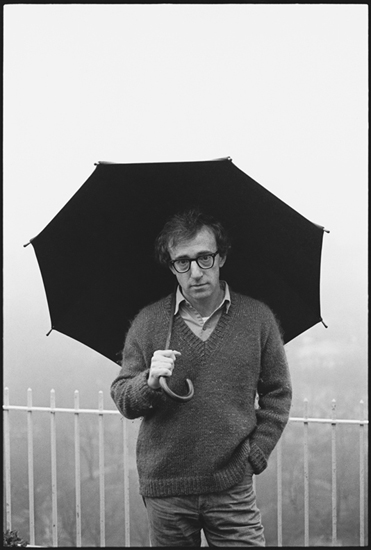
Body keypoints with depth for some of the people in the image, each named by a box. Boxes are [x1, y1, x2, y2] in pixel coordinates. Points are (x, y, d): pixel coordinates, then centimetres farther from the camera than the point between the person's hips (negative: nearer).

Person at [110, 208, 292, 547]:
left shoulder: (257, 318, 3)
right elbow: (121, 399, 4)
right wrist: (149, 382, -16)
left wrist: (258, 452, 0)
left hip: (233, 491, 0)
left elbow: (277, 394, 10)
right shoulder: (148, 322, 2)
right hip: (164, 490, 1)